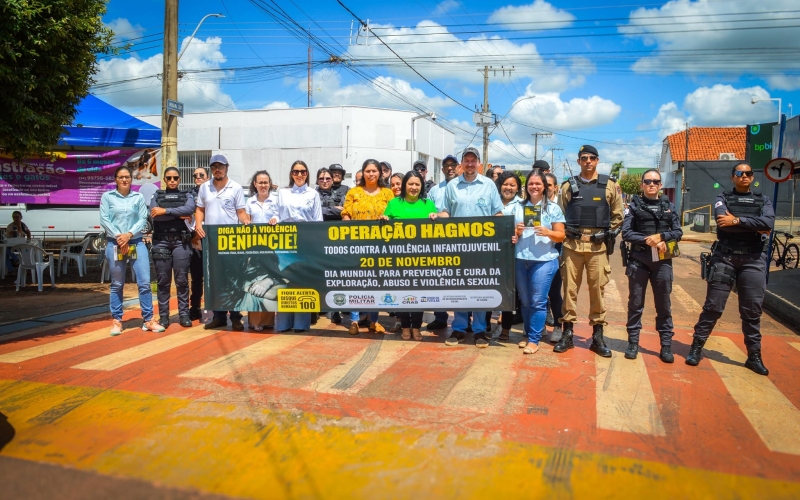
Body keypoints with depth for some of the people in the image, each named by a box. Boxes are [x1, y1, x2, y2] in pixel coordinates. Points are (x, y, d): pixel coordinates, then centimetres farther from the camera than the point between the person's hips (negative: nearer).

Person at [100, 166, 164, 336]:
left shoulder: (139, 197, 7)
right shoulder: (107, 196, 4)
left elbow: (143, 220, 0)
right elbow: (104, 220, -2)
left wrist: (129, 234, -13)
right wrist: (118, 236, -13)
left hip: (137, 243, 1)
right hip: (114, 244, -1)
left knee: (144, 282, -4)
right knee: (117, 284, 7)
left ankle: (148, 320, 5)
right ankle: (116, 321, 17)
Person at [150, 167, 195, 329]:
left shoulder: (187, 196, 12)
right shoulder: (156, 196, 12)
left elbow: (189, 209, -12)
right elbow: (154, 215, -7)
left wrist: (166, 211, -14)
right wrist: (179, 215, -9)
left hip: (181, 241, 0)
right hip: (161, 242, 1)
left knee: (182, 280, 1)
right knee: (163, 281, 3)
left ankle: (184, 314, 8)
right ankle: (163, 315, 9)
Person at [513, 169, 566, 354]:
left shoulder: (553, 208, 3)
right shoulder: (519, 207, 12)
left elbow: (561, 236, 1)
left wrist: (547, 232, -18)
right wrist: (516, 231, -7)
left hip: (544, 260, -3)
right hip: (520, 259, 3)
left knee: (538, 301, -3)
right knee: (525, 301, 9)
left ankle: (534, 339, 5)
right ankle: (528, 334, 22)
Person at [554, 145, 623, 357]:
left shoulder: (609, 186, 5)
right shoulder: (568, 186, 7)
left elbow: (617, 216, 10)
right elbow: (561, 214, 11)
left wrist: (606, 235, 2)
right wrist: (566, 234, 2)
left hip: (598, 247, 0)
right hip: (572, 245, 1)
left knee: (597, 289, 4)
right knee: (570, 288, 4)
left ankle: (597, 337, 14)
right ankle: (567, 334, 13)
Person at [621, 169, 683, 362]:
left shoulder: (669, 207, 10)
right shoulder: (634, 206, 2)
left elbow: (678, 232, 4)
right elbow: (626, 233, -6)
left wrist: (661, 236, -14)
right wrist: (649, 241, -16)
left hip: (662, 261, 2)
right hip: (638, 260, -2)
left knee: (663, 304, 7)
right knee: (635, 303, 6)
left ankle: (666, 345, 15)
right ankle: (633, 342, 16)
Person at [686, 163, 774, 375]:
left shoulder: (763, 200, 12)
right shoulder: (723, 198, 6)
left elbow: (769, 222, -10)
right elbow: (723, 222, -14)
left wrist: (737, 220, -16)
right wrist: (755, 227, -11)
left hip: (753, 260, 2)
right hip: (725, 258, -2)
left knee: (752, 310, 7)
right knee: (713, 307, 1)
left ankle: (754, 356, 18)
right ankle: (696, 347, 10)